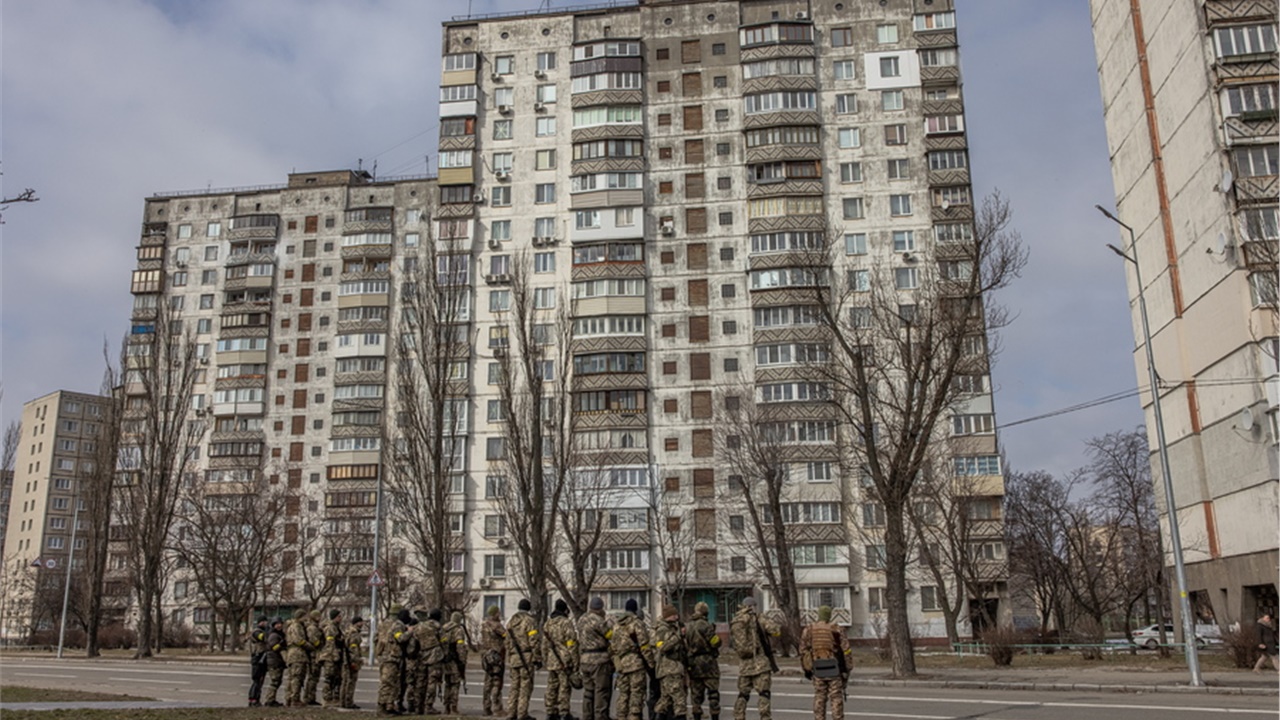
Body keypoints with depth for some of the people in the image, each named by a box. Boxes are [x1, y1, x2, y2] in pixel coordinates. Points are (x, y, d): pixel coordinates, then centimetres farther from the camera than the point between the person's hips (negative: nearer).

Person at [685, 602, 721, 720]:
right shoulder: (706, 625, -13)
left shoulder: (688, 627, 9)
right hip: (707, 662, -6)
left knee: (696, 693, 11)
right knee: (713, 692, -1)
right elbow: (715, 643, -14)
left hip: (693, 663, 6)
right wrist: (716, 635, 4)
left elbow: (686, 645, 11)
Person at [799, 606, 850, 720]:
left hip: (818, 670, 2)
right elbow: (845, 651, -5)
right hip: (834, 670, -2)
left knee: (819, 698, 11)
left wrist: (807, 670, 15)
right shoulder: (836, 630, -4)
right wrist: (846, 670, 3)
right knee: (836, 698, 3)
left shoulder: (808, 631, 3)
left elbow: (803, 651, 6)